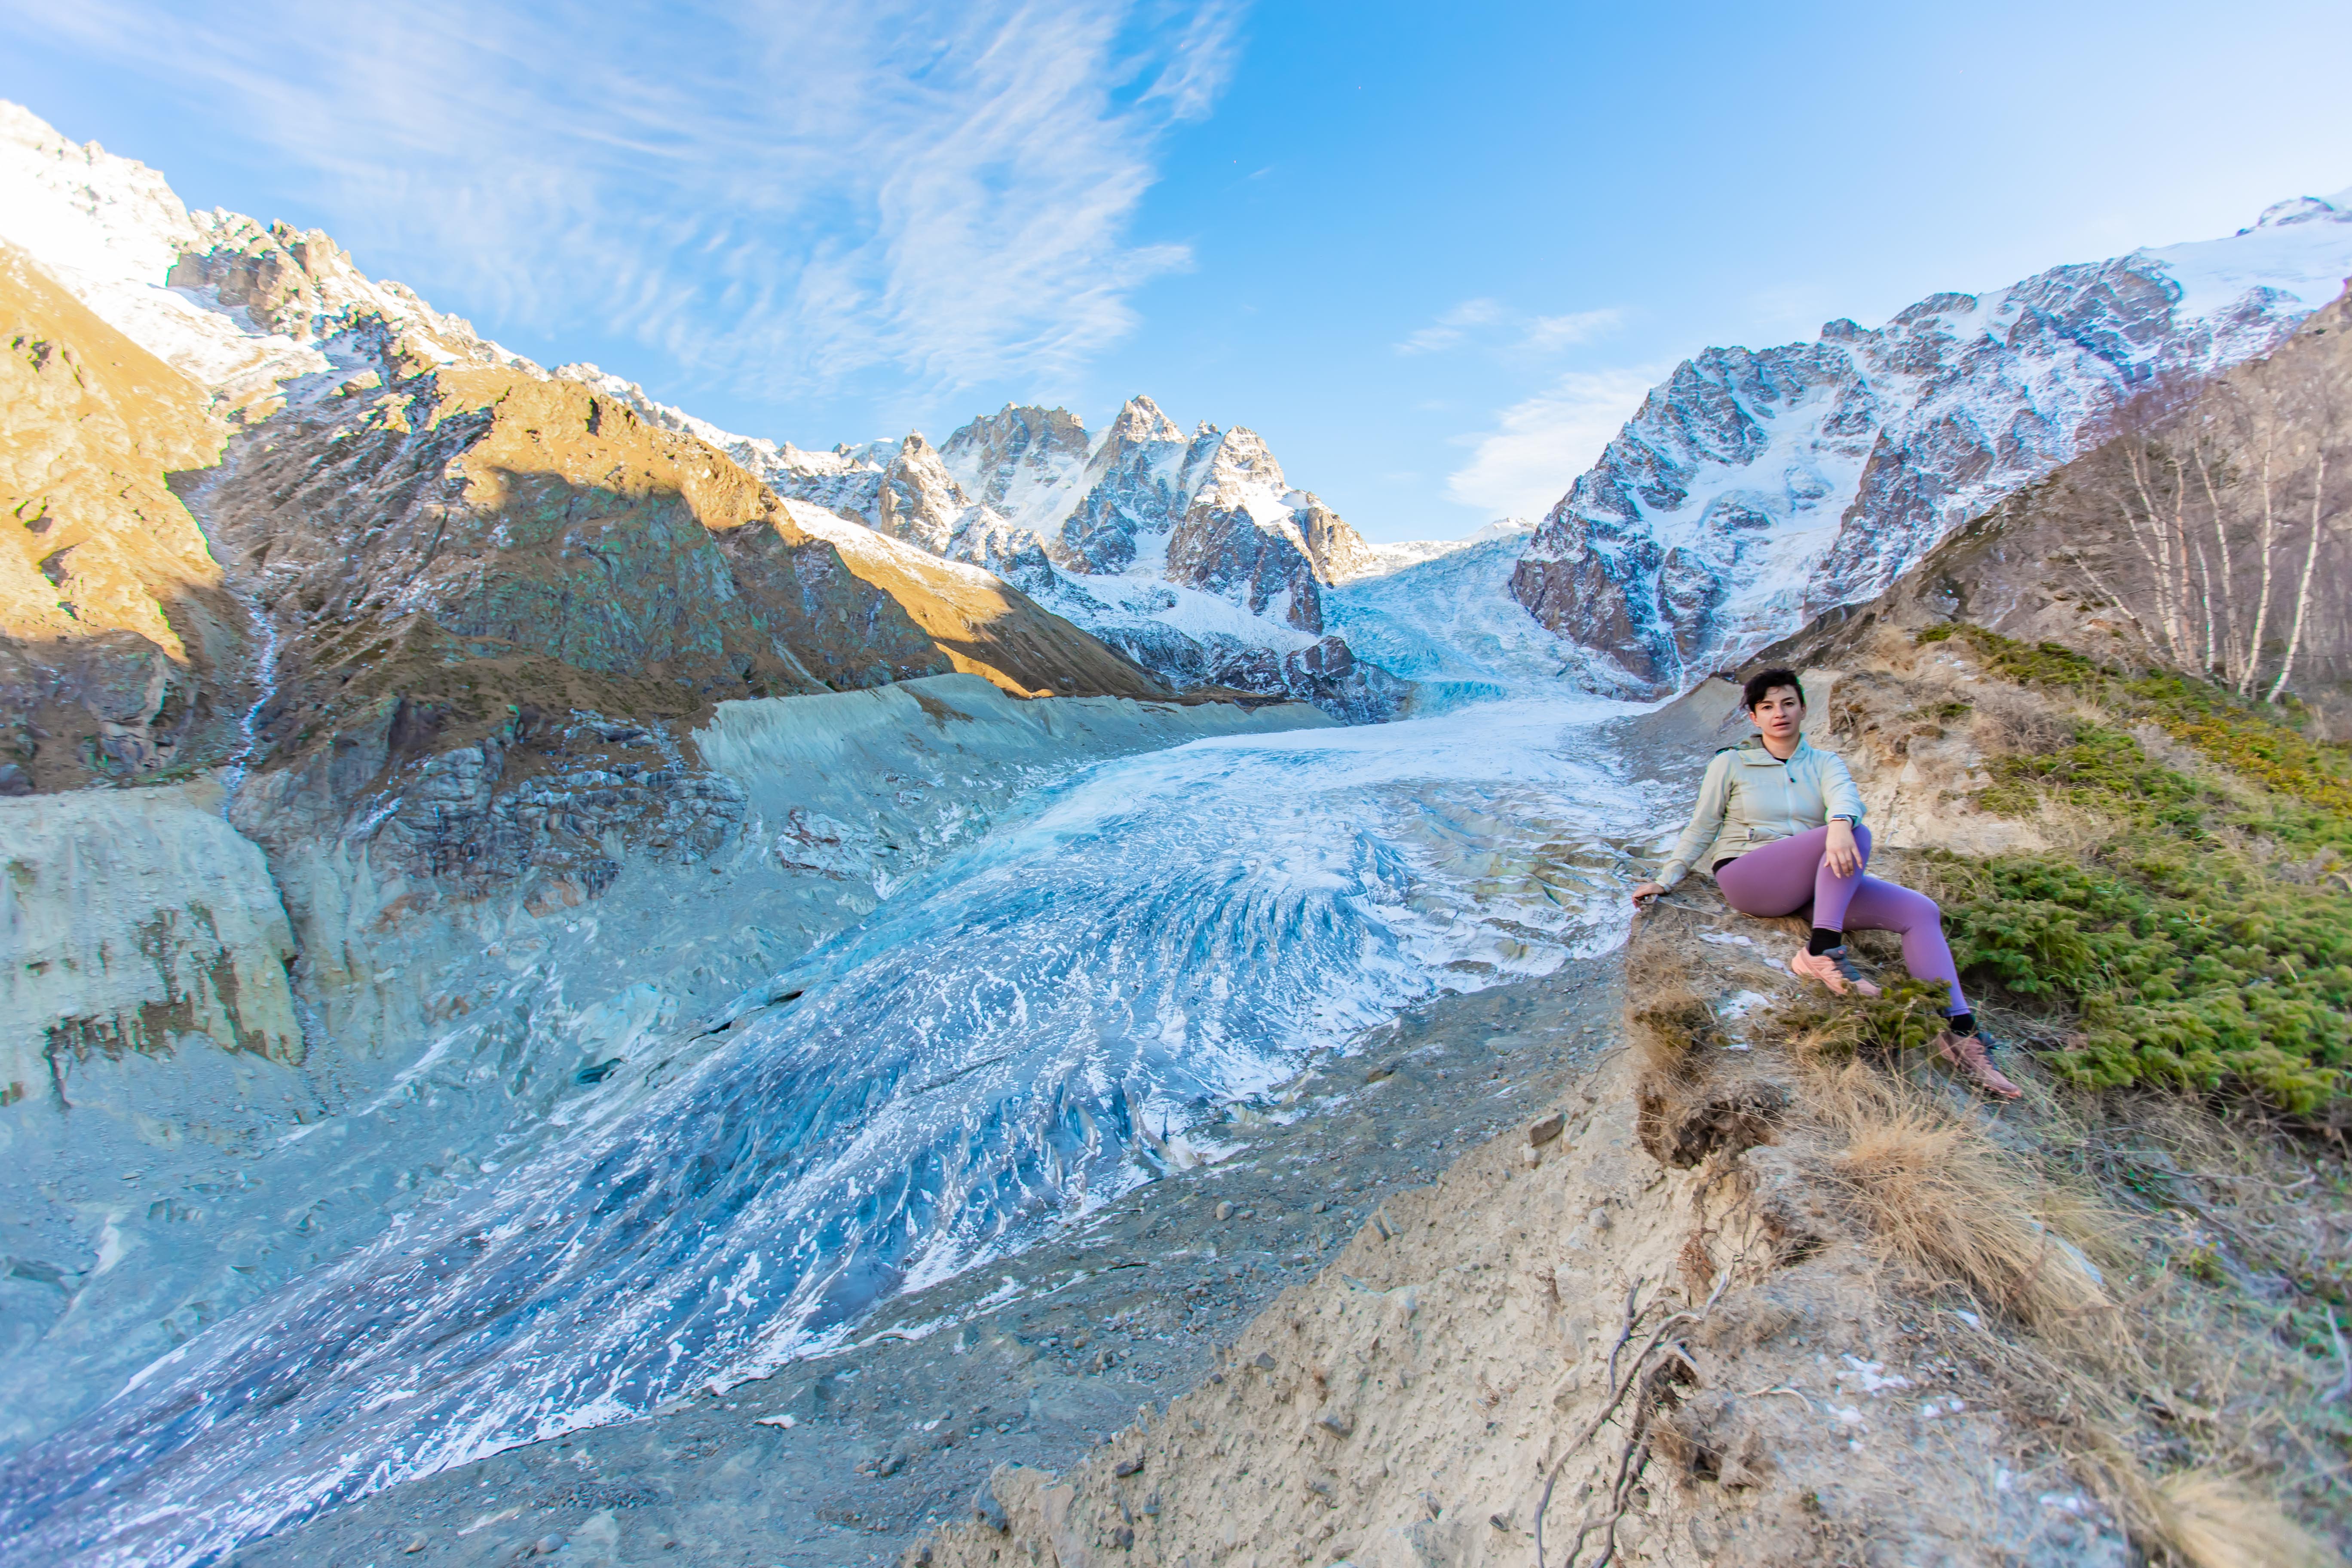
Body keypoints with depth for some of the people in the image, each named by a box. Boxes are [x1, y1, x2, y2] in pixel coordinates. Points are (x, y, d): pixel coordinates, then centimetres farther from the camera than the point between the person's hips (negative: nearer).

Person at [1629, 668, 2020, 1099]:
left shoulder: (1823, 763, 16)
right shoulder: (1732, 763, 9)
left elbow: (1846, 794, -8)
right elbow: (1700, 829, 10)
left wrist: (1840, 821, -33)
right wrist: (1666, 880, 0)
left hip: (1815, 886, 4)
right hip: (1746, 878, -4)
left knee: (1922, 911, -14)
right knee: (1858, 835, -27)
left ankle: (1959, 1031, -14)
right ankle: (1823, 952, -35)